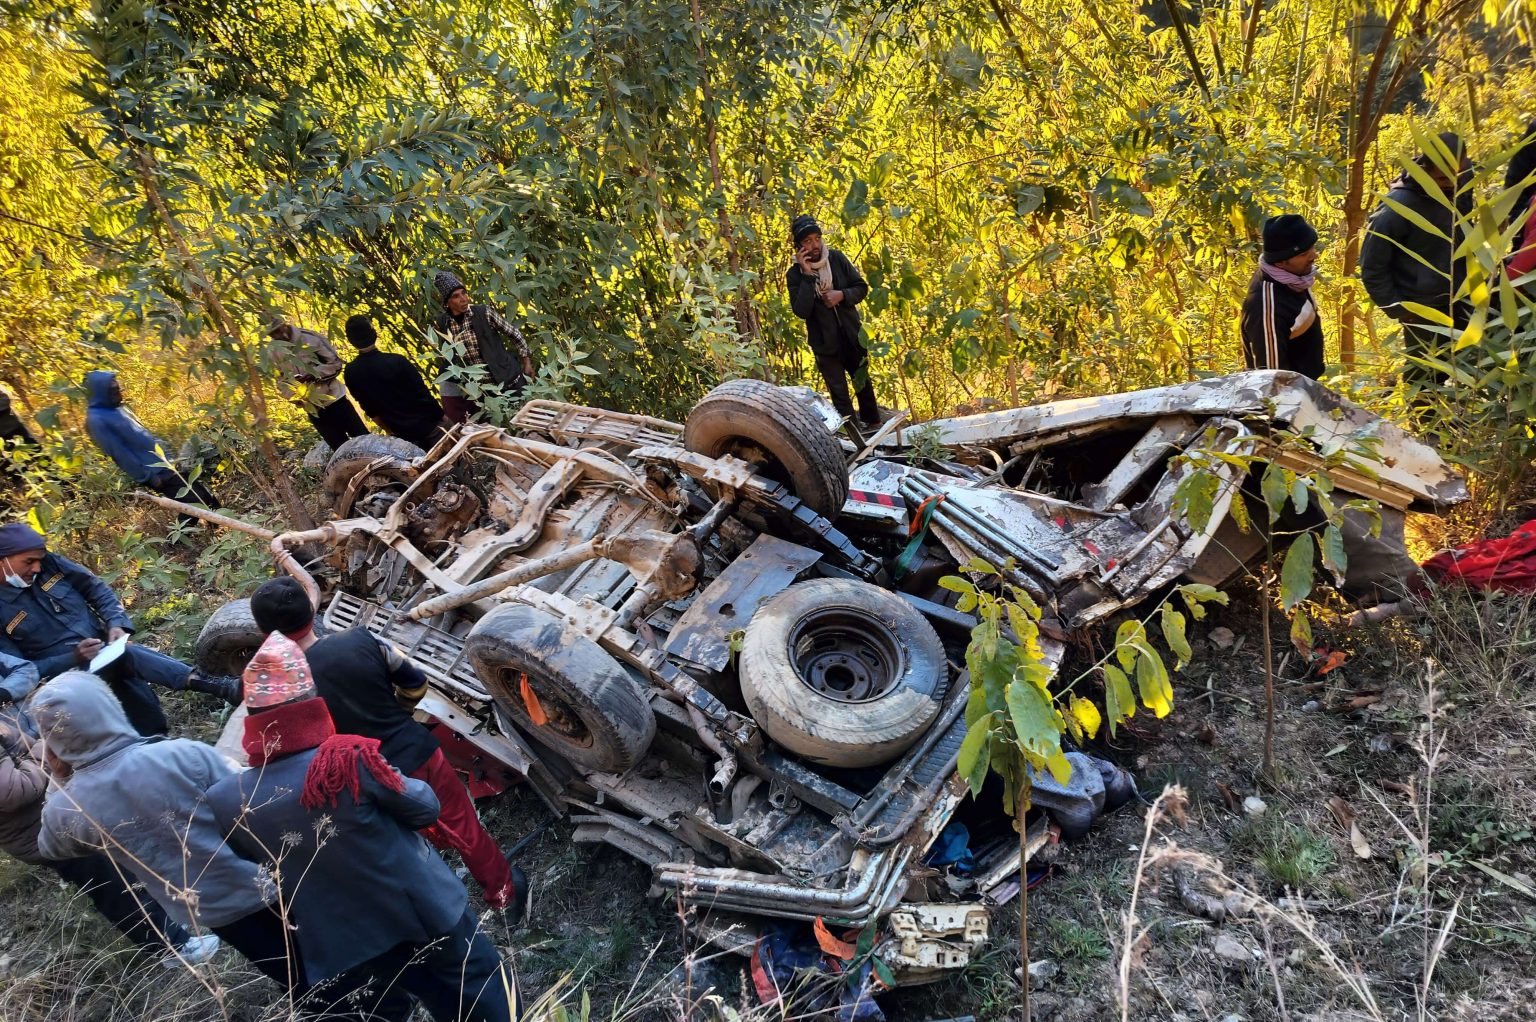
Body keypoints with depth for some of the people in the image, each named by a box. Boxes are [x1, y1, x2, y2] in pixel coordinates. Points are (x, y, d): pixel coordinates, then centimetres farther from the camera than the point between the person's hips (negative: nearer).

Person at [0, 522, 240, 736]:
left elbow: (97, 590, 9)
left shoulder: (49, 564, 2)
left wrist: (116, 623, -9)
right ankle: (221, 687, -47)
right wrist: (73, 658, -21)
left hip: (104, 650, 6)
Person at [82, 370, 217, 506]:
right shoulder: (97, 420, -16)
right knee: (194, 503, -7)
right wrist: (148, 477, -16)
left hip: (163, 462, 9)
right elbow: (119, 454, -18)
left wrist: (166, 453, 16)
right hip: (156, 472, -8)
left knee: (205, 495, 9)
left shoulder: (116, 408, 11)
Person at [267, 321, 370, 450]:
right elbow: (280, 381, 7)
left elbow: (336, 363, -10)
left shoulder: (310, 338, -12)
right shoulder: (273, 351, 0)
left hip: (335, 400, -3)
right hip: (313, 409, 3)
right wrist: (294, 396, -12)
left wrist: (312, 375, -23)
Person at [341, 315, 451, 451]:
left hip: (402, 434, 4)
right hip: (428, 425, -4)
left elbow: (369, 409, 5)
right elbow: (423, 394, -13)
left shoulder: (350, 373, -6)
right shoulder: (397, 361, -20)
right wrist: (441, 417, -1)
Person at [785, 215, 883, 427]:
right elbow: (801, 311, -22)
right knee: (839, 393, 0)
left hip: (852, 335, 3)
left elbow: (861, 287, 1)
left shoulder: (836, 258, -5)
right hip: (825, 343, -3)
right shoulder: (794, 273, -11)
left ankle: (873, 424, 37)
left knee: (863, 383, 19)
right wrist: (807, 275, -25)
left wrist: (842, 295, -18)